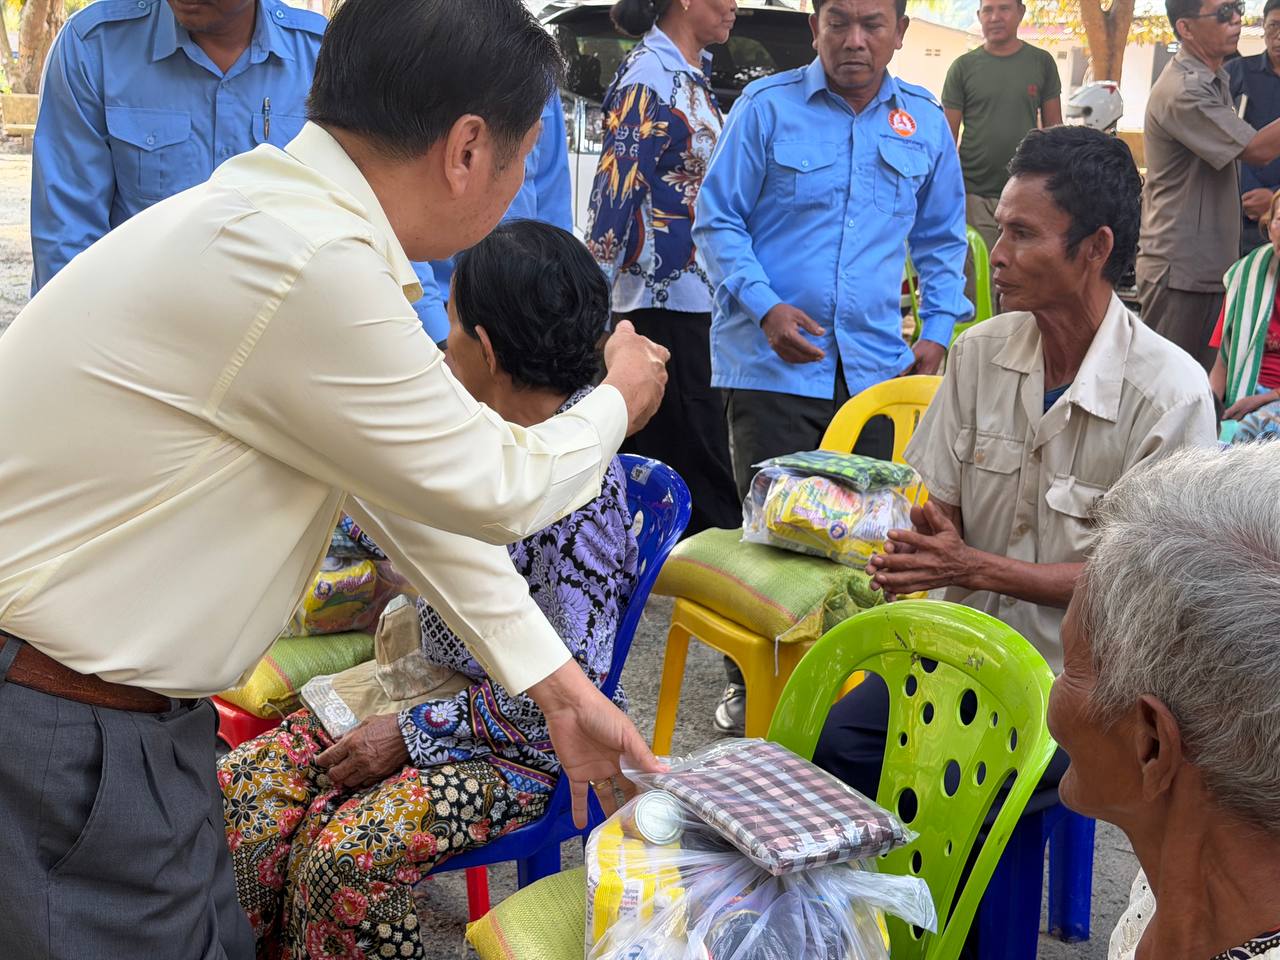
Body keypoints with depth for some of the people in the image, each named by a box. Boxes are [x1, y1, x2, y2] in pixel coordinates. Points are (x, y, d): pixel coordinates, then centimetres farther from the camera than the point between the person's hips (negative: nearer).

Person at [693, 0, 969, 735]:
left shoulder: (926, 123, 9)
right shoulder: (767, 107, -2)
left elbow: (943, 239, 20)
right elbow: (718, 221, -1)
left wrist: (939, 330, 8)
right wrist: (766, 309, -15)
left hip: (875, 364, 4)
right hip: (773, 363, -3)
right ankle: (751, 685, 13)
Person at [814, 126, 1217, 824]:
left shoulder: (1170, 393, -14)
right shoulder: (980, 352, 3)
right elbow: (933, 503, 8)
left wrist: (978, 567, -20)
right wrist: (913, 544, -17)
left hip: (1077, 677, -4)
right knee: (828, 748, -17)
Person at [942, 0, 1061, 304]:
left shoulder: (1041, 63, 7)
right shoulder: (963, 67, 4)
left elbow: (1054, 129, 11)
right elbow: (948, 136, 4)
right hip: (976, 197, -1)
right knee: (976, 290, -2)